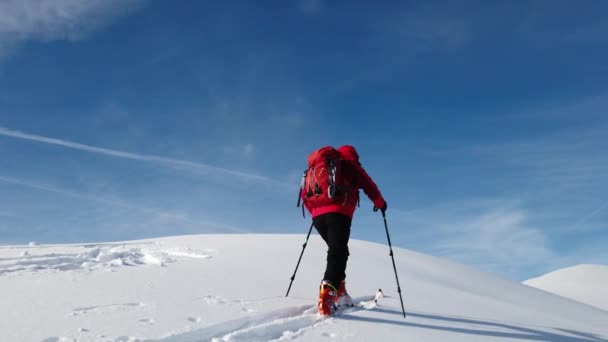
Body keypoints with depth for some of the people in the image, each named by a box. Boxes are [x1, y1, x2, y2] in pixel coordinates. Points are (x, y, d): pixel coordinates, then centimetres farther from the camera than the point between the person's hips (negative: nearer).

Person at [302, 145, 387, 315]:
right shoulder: (351, 165, 15)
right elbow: (369, 186, 14)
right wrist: (380, 203, 30)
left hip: (318, 216, 6)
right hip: (338, 214, -6)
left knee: (336, 251, 20)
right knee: (338, 253, -15)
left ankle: (338, 291, 10)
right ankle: (327, 293, -34)